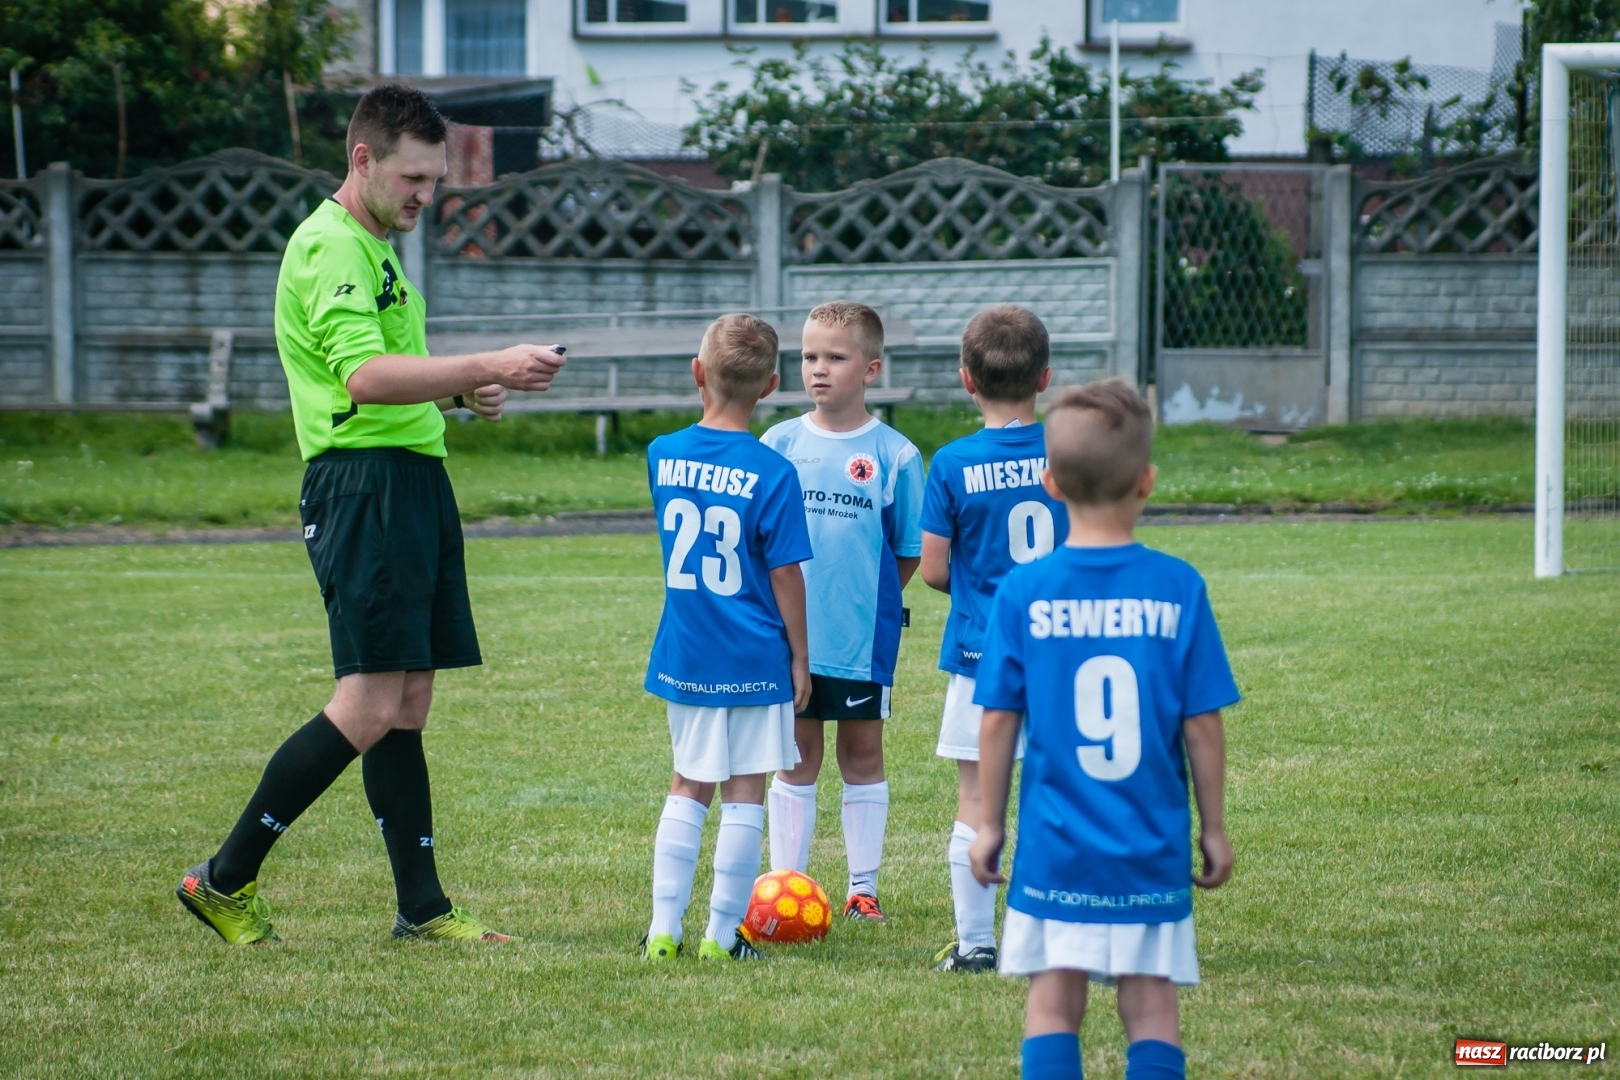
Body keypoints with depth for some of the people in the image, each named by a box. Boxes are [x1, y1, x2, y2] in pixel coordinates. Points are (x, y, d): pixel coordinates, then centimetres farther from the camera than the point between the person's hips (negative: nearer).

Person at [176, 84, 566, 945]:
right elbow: (365, 375, -25)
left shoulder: (376, 250, 21)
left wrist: (458, 391, 13)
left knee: (409, 703, 9)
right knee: (370, 706, -13)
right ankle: (226, 881, -6)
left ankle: (422, 906, 11)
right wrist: (488, 368, -29)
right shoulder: (327, 246, -12)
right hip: (363, 480, -10)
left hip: (415, 478, 10)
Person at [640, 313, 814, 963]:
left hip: (684, 656, 4)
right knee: (744, 792, 5)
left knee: (688, 787, 15)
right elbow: (785, 572, -10)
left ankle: (663, 929, 12)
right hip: (754, 660, -4)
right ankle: (723, 934, 7)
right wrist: (800, 656, -2)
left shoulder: (663, 456, 0)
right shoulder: (772, 474, -14)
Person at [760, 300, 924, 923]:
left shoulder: (892, 455, -5)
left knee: (862, 752, 8)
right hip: (789, 632, 2)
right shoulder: (780, 445, 1)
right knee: (797, 754, 8)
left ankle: (863, 888, 16)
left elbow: (910, 551, 1)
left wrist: (868, 598, -4)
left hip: (863, 634, -1)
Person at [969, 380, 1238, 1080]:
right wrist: (1213, 827, 9)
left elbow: (998, 720, -2)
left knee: (1054, 1002, 6)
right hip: (1153, 849, 0)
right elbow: (1203, 724, -2)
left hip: (1055, 845, 0)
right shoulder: (1178, 588, -5)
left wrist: (991, 824, 9)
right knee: (1152, 1003, 7)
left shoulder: (1023, 591, -5)